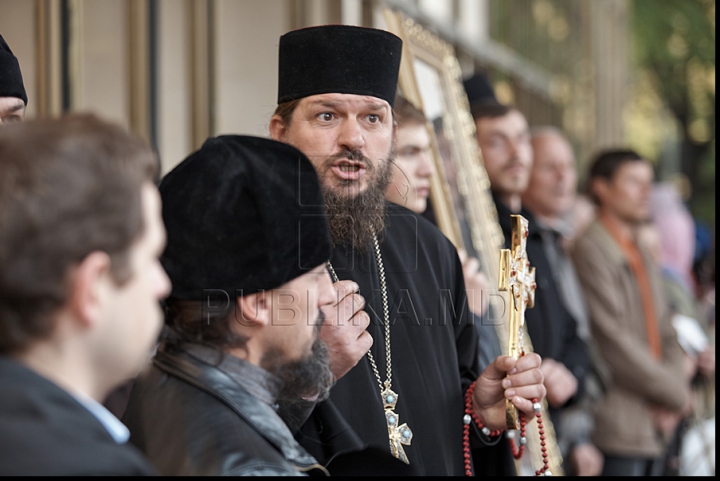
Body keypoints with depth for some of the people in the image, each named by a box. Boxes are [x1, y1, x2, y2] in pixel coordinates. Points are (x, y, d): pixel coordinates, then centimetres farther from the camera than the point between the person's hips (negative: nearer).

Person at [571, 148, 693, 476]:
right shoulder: (590, 250, -9)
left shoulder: (642, 257, 20)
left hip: (656, 427, 8)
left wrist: (676, 385, 0)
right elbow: (613, 340, -15)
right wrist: (675, 393, -8)